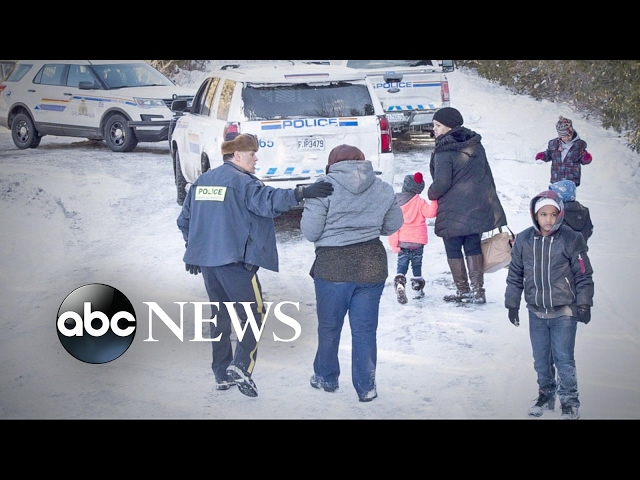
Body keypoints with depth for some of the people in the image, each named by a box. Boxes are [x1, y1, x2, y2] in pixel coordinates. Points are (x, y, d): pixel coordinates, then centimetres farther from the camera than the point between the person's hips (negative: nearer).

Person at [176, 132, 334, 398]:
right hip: (235, 260, -8)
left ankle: (222, 374, 18)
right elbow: (266, 200, -29)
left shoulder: (201, 181, 15)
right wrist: (300, 193, -39)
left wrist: (195, 247, 29)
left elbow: (184, 219, 19)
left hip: (206, 260, 8)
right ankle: (241, 365, -13)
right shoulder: (241, 181, -10)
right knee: (252, 314, 1)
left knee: (220, 316, 15)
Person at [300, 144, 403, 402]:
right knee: (365, 329, 9)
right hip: (371, 264, 3)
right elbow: (393, 225, 13)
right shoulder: (382, 189, 3)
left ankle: (326, 378, 30)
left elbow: (310, 231, -10)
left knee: (329, 327, 15)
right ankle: (366, 387, 12)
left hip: (333, 265, -2)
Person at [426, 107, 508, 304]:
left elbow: (442, 183, -19)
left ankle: (462, 291, 11)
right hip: (478, 206, 7)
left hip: (453, 211, -7)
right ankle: (477, 290, 11)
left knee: (453, 251, 6)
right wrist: (490, 199, 24)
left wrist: (431, 193, 2)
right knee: (473, 248, 13)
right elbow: (487, 174, 16)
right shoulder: (475, 145, 9)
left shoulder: (444, 151, -15)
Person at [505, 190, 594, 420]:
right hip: (536, 312, 3)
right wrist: (512, 304, 9)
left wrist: (584, 304, -4)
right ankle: (546, 395, 31)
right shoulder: (523, 240, -2)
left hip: (564, 312, -3)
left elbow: (584, 275, -3)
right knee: (541, 359, 13)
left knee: (564, 358, 0)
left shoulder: (571, 239, -10)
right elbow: (515, 275, 8)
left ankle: (570, 401, 15)